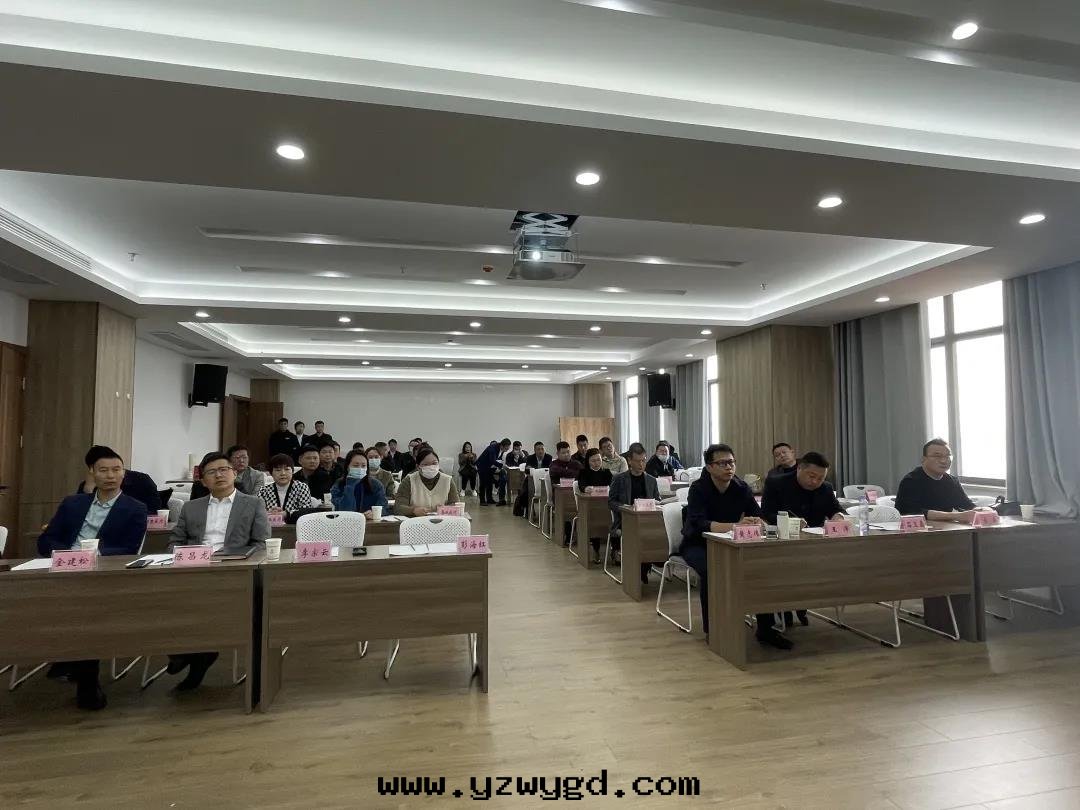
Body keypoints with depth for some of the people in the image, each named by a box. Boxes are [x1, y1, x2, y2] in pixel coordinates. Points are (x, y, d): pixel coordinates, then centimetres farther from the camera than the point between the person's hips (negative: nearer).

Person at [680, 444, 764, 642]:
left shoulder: (741, 487, -3)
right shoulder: (699, 488, -18)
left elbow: (759, 517, -5)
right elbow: (699, 524, -32)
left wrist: (758, 523, -31)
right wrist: (736, 525, -43)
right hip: (697, 544, -4)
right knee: (710, 569, -33)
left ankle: (764, 629, -2)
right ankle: (711, 629, -14)